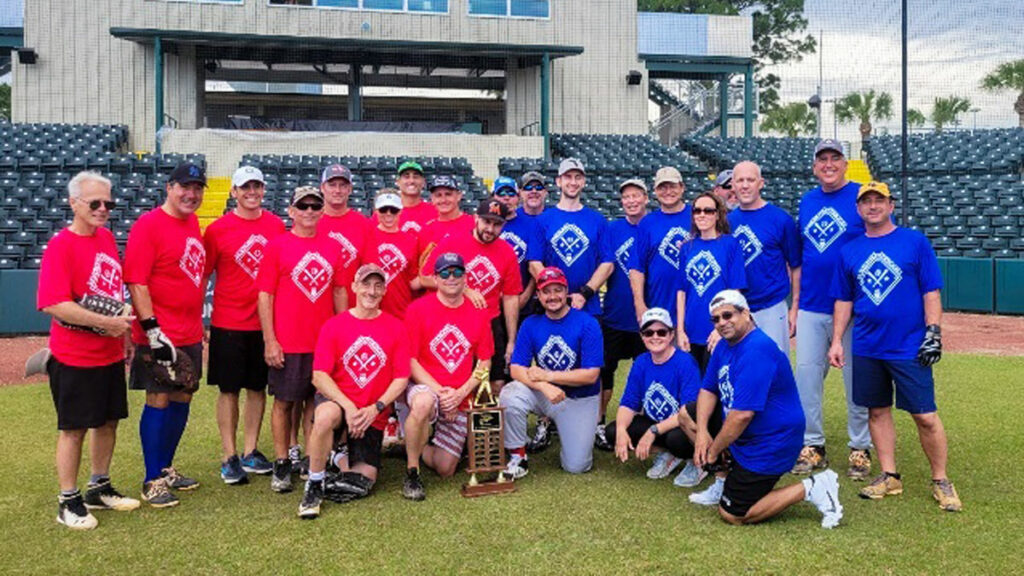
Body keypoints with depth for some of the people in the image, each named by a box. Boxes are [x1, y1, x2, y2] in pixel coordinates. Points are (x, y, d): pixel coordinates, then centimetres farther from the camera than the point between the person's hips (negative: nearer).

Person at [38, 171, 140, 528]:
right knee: (74, 428, 3)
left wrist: (124, 333, 16)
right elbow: (53, 304, -24)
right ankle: (68, 501, 17)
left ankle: (99, 488, 32)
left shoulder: (107, 237, 8)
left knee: (108, 421, 16)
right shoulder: (61, 246, -16)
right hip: (74, 359, -7)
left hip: (111, 354, 7)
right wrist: (106, 323, -25)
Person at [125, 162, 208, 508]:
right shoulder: (148, 225, -12)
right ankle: (152, 481, 10)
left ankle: (165, 468, 27)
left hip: (191, 335, 8)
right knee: (158, 401, -1)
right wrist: (152, 329, -22)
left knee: (182, 399, 13)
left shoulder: (193, 223, 12)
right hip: (159, 336, -8)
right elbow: (136, 281, -17)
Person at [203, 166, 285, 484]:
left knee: (258, 387, 11)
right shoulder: (218, 229, -4)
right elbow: (202, 275, -1)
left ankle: (250, 452, 24)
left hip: (266, 322, 3)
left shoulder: (276, 226, 4)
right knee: (229, 390, 4)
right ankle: (229, 457, 15)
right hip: (228, 323, -3)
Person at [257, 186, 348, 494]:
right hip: (287, 342, -3)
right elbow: (265, 295, -4)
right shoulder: (277, 246, -2)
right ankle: (281, 464, 15)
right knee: (284, 401, 4)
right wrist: (269, 340, -9)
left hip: (324, 341, 3)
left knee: (316, 400, 10)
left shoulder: (332, 247, 8)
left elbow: (340, 292, 12)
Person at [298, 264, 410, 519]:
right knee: (326, 415, -39)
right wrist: (347, 406, -21)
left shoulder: (395, 328, 1)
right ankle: (314, 486, -17)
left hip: (373, 415, 2)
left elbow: (401, 378, -1)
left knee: (360, 485, -5)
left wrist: (376, 408, -15)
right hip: (337, 400, -1)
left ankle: (342, 458, 31)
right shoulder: (333, 326, -2)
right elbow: (319, 376, -8)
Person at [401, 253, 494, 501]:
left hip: (460, 398, 4)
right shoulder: (419, 309, -5)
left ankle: (417, 447, 35)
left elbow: (484, 363, 5)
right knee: (423, 403, -42)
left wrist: (460, 393, -10)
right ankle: (411, 473, -21)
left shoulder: (479, 313, 3)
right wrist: (438, 391, -18)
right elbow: (409, 360, -7)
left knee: (445, 469, 1)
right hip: (424, 387, -3)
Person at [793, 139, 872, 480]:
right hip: (811, 309, 5)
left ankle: (860, 449, 18)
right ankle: (812, 446, 18)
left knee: (856, 379, 4)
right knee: (806, 374, 6)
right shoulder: (806, 201, 11)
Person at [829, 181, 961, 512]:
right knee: (877, 411, 10)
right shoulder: (850, 252, 9)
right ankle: (889, 476, 22)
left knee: (925, 416, -2)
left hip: (910, 348, -4)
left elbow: (931, 292, -2)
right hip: (866, 348, 4)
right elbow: (844, 301, 13)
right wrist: (837, 341, 6)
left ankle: (941, 481, 13)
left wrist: (933, 332, -10)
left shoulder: (915, 242, 0)